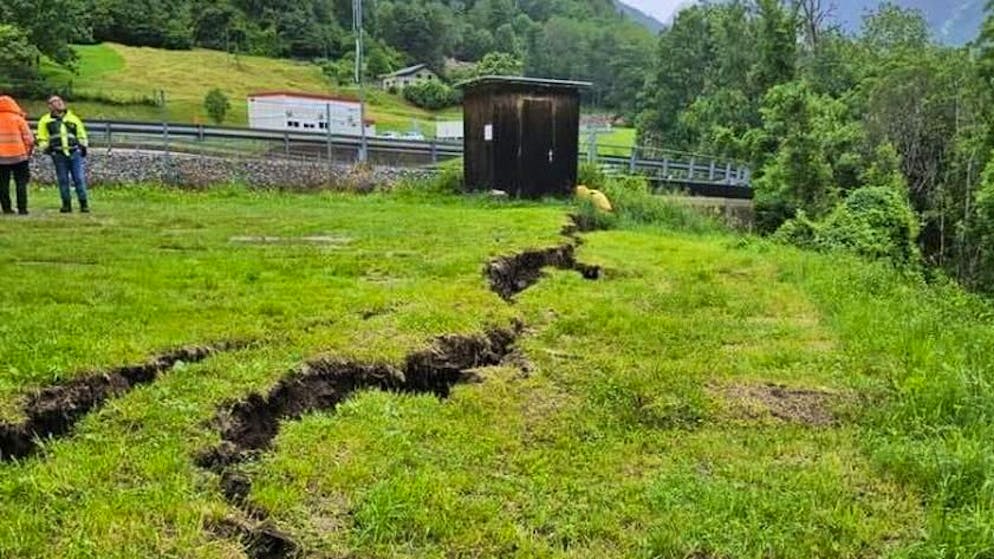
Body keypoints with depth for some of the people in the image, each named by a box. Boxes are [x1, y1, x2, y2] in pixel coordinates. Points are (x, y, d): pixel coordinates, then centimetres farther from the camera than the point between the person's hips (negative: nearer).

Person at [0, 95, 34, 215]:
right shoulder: (18, 119, -3)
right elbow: (29, 139, -6)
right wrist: (28, 153, 9)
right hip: (18, 156, -2)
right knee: (21, 183, 4)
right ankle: (22, 208, -1)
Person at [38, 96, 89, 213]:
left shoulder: (73, 118, 13)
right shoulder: (45, 120, 9)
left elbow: (81, 134, 20)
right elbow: (42, 138, 10)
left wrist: (83, 145, 7)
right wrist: (46, 147, -5)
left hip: (75, 153, 0)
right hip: (59, 155, 0)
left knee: (79, 179, -2)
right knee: (63, 180, 3)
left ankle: (84, 204, 5)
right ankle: (66, 204, 11)